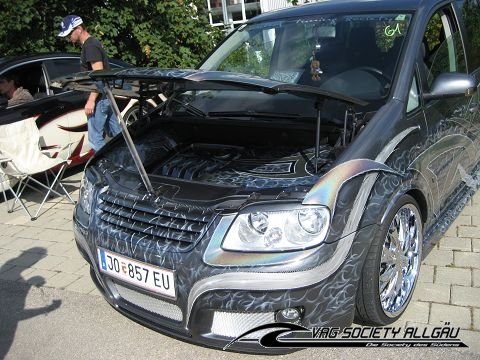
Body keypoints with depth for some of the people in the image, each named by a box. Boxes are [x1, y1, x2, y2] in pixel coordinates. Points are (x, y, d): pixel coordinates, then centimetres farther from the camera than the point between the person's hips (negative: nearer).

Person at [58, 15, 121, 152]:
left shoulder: (90, 46, -14)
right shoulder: (91, 44, 17)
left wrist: (91, 100, -23)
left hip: (99, 98, -10)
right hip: (107, 96, 10)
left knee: (95, 138, -7)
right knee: (116, 133, 14)